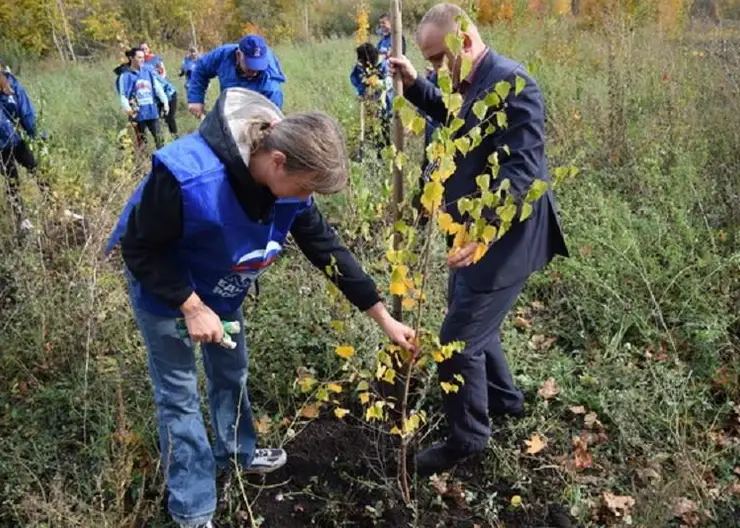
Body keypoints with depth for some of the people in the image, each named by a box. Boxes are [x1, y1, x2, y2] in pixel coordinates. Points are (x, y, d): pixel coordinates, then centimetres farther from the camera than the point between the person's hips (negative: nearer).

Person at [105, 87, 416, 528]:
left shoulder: (288, 177, -21)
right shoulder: (187, 175, -41)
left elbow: (328, 249, -12)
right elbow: (140, 249, -26)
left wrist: (384, 318, -10)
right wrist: (191, 307, -28)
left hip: (221, 285, 6)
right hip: (164, 286, -5)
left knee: (232, 371, 20)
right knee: (179, 392, 3)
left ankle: (237, 451, 47)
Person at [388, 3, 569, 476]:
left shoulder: (511, 83, -21)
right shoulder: (471, 84, 10)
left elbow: (522, 170, -29)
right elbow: (451, 118, 32)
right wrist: (413, 84, 16)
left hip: (504, 239, -10)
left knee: (459, 342, -3)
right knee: (471, 323, 24)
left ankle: (468, 438, 19)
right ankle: (504, 398, 47)